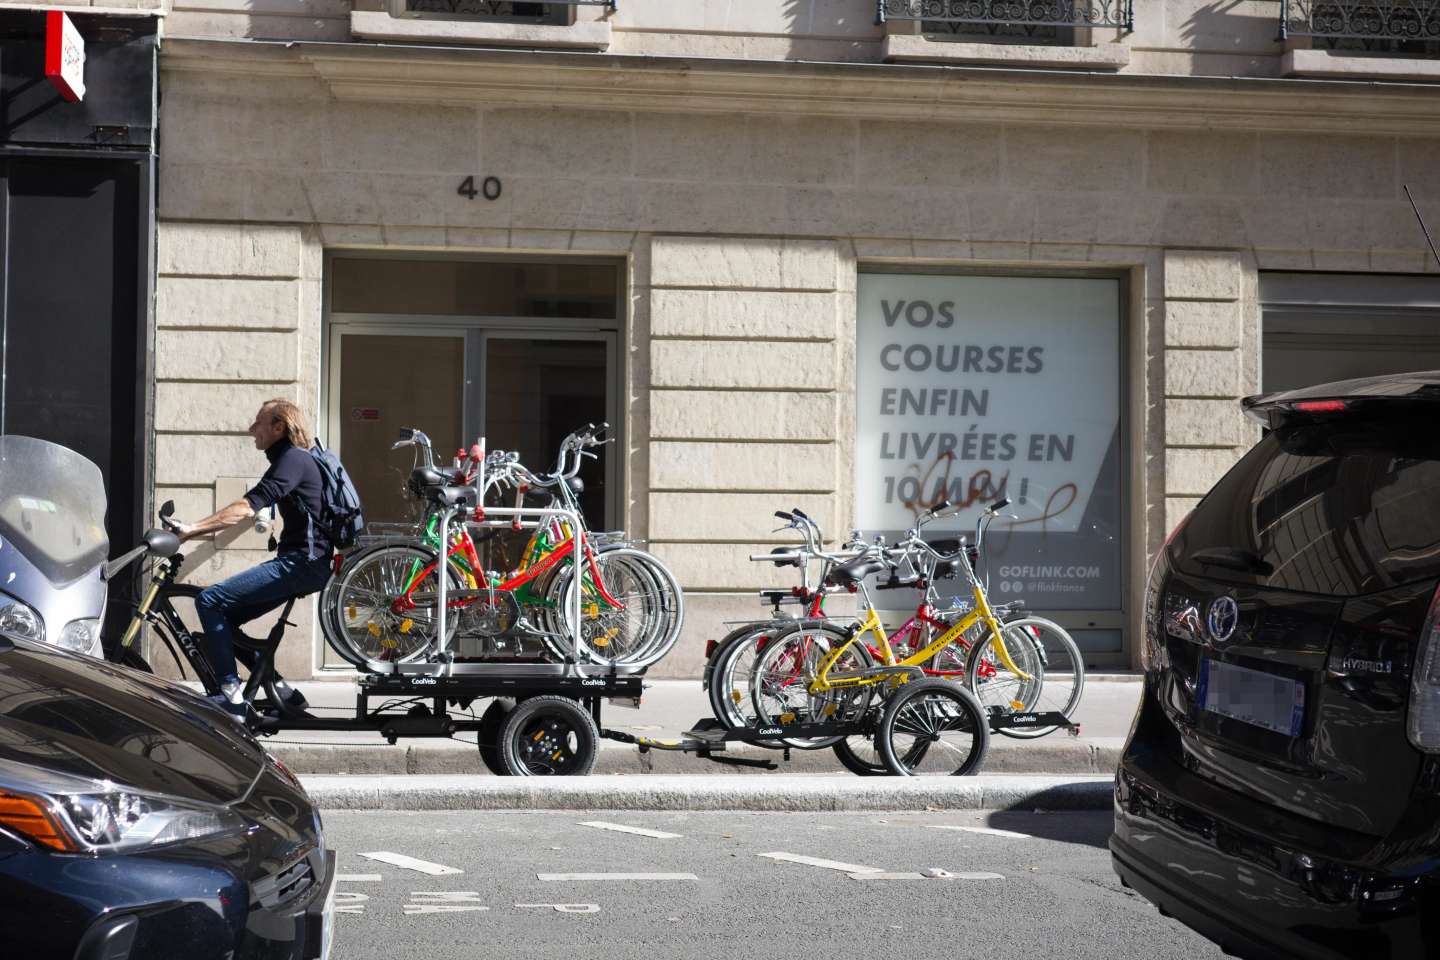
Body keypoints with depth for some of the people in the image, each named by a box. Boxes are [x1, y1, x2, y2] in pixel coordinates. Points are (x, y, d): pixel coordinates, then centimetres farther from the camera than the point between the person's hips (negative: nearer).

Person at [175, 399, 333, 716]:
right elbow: (253, 510, 24)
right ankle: (281, 692, 11)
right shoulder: (287, 459, 21)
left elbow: (246, 509, -24)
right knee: (223, 618, 10)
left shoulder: (293, 460, -13)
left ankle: (232, 695, -16)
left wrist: (191, 529, -26)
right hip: (297, 562, 10)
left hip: (302, 563, -10)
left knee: (210, 600, -15)